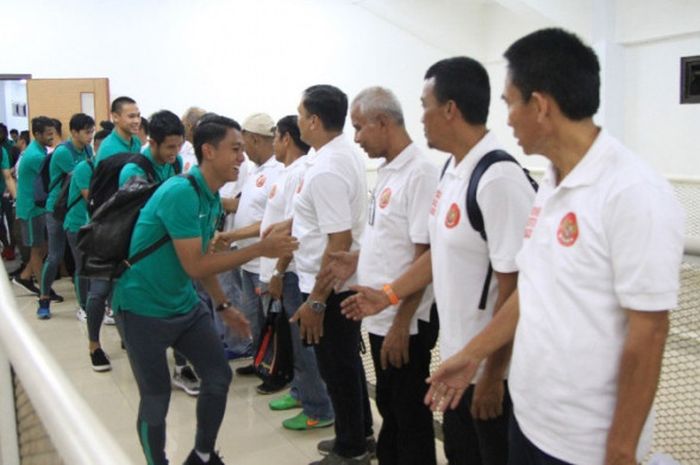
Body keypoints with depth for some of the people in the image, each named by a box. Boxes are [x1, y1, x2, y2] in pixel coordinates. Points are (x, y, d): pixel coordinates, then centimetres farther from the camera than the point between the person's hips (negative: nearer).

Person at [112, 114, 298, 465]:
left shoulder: (212, 198, 4)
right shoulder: (181, 192, -24)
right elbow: (195, 266, -26)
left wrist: (223, 307, 17)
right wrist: (260, 249, -25)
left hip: (184, 305, 9)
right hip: (142, 308, -9)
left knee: (219, 377, 10)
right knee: (156, 398, 0)